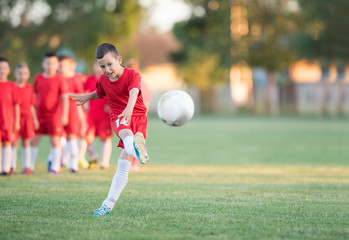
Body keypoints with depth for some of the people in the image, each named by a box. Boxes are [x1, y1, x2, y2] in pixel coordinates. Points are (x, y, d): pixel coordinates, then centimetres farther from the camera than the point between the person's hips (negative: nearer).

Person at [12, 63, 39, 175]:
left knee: (26, 142, 5)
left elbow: (31, 106, 13)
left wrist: (35, 119, 10)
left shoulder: (29, 88, 8)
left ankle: (26, 166, 8)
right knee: (13, 142, 1)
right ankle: (12, 166, 9)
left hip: (27, 117, 3)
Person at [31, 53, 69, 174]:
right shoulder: (38, 78, 7)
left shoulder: (59, 80, -6)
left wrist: (64, 115, -15)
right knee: (34, 139, 5)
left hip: (54, 114, -4)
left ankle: (55, 167, 6)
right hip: (40, 114, 4)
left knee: (55, 140, -2)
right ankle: (30, 166, 13)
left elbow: (64, 98, -8)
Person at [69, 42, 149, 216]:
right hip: (118, 117, 2)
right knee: (126, 133, -39)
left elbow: (133, 93, -32)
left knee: (123, 165, -8)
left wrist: (129, 109, -50)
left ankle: (109, 204, -2)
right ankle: (136, 147, -77)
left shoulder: (132, 75, -10)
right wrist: (86, 97, 16)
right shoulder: (103, 80, 7)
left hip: (137, 117, -2)